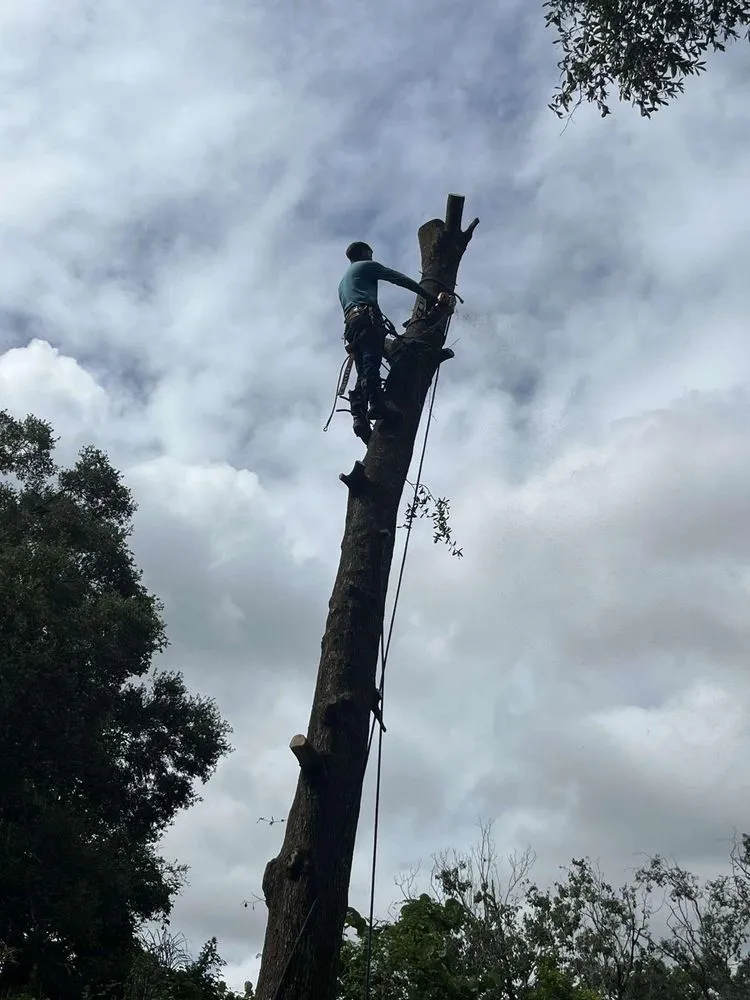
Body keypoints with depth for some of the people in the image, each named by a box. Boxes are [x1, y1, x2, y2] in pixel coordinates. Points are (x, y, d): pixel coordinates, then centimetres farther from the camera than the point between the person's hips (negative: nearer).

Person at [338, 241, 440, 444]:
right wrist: (427, 295, 13)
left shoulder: (342, 282, 41)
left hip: (350, 324, 7)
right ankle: (377, 402, -48)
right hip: (367, 317, -7)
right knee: (371, 361, -27)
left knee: (363, 371, -5)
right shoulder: (367, 266, 18)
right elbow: (400, 279, 10)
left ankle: (358, 415, -24)